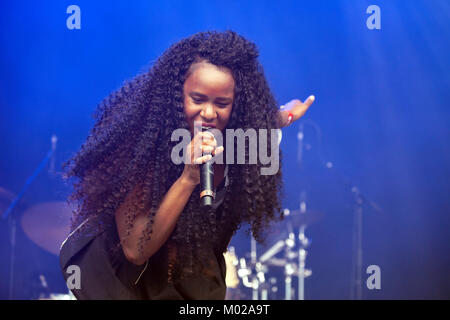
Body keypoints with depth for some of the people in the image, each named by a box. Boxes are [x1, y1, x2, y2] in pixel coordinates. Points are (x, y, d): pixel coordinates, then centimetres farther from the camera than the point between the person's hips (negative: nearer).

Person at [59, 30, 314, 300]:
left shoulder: (236, 137, -20)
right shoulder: (139, 139, -33)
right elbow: (135, 250, -34)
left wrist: (283, 116, -9)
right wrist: (188, 179, -43)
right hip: (132, 276, -4)